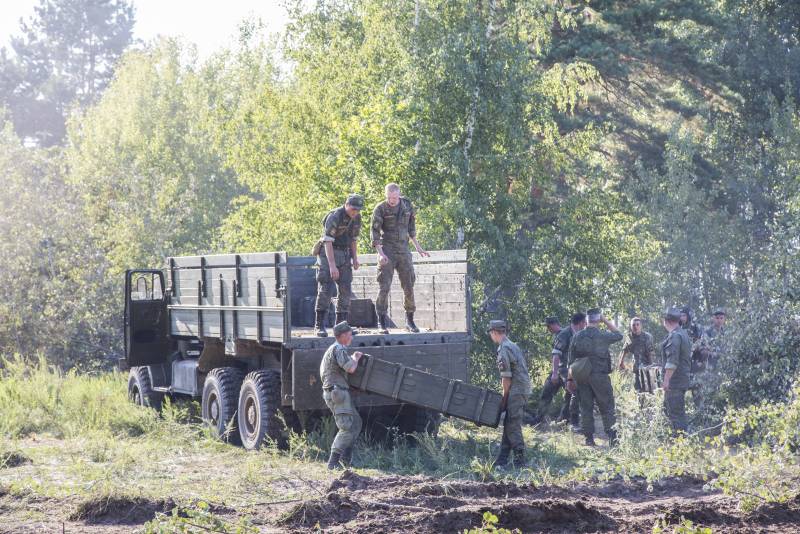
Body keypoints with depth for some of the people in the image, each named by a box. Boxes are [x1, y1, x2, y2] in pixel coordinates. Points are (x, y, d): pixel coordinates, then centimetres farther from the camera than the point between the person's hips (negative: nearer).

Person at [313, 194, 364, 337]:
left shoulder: (357, 218, 2)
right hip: (328, 254, -7)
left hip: (344, 254, 7)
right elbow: (328, 242, -25)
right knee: (325, 289, -12)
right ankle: (319, 325, -9)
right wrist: (332, 266, -31)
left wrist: (355, 258, 4)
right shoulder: (334, 216, -21)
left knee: (346, 290, 1)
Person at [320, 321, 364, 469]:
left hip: (338, 393, 11)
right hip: (337, 393, -11)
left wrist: (354, 358, 20)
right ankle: (333, 461, -14)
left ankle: (346, 457, 15)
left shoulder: (333, 349, 20)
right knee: (347, 428, -12)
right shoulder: (338, 349, -14)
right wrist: (355, 358, -2)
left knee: (356, 422, 15)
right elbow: (350, 369, -21)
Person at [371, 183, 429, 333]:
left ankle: (410, 321, 17)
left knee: (409, 286, 4)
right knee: (384, 287, -9)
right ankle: (382, 323, -4)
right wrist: (380, 253, -23)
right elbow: (375, 233, -11)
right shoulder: (380, 209, -9)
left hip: (403, 250, 4)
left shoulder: (406, 204, 4)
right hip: (387, 251, -4)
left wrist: (418, 247, 16)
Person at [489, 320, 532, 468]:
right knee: (508, 425, 12)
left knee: (513, 426, -6)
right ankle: (502, 460, 15)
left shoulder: (504, 349, -13)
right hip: (524, 389, 10)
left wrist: (504, 397, -7)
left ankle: (520, 460, -6)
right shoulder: (513, 346, 17)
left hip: (516, 391, -10)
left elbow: (506, 378, -15)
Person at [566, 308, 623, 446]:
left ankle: (589, 439, 8)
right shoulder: (602, 336, -9)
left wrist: (570, 378, 12)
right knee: (607, 408, 2)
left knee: (586, 408, 8)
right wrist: (606, 321, 10)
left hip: (581, 377, 4)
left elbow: (572, 360, 6)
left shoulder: (577, 337, 3)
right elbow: (618, 335, 11)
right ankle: (613, 439, -2)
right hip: (599, 376, -4)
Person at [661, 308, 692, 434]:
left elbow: (672, 361, -25)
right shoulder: (684, 333, 15)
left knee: (676, 412, -8)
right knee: (667, 407, 19)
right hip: (683, 378, 10)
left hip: (675, 380, -10)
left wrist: (666, 380, -24)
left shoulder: (674, 336, -18)